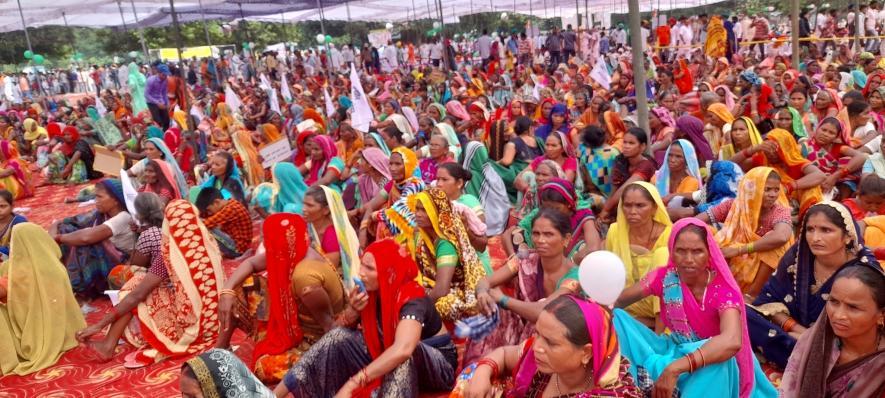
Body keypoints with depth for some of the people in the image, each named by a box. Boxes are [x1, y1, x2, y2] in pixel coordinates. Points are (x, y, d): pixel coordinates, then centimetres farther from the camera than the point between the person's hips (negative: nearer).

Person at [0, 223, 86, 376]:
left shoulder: (18, 272, -20)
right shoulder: (57, 269, -7)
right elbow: (69, 308, 1)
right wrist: (81, 333, 12)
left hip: (31, 343, -6)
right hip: (55, 340, 6)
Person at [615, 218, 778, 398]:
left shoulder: (723, 290, -24)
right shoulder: (664, 277, -11)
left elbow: (732, 341, -44)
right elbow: (616, 300, -8)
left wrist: (675, 368, -53)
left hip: (711, 365, -3)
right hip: (674, 351, 4)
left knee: (719, 354, -40)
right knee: (617, 318, -16)